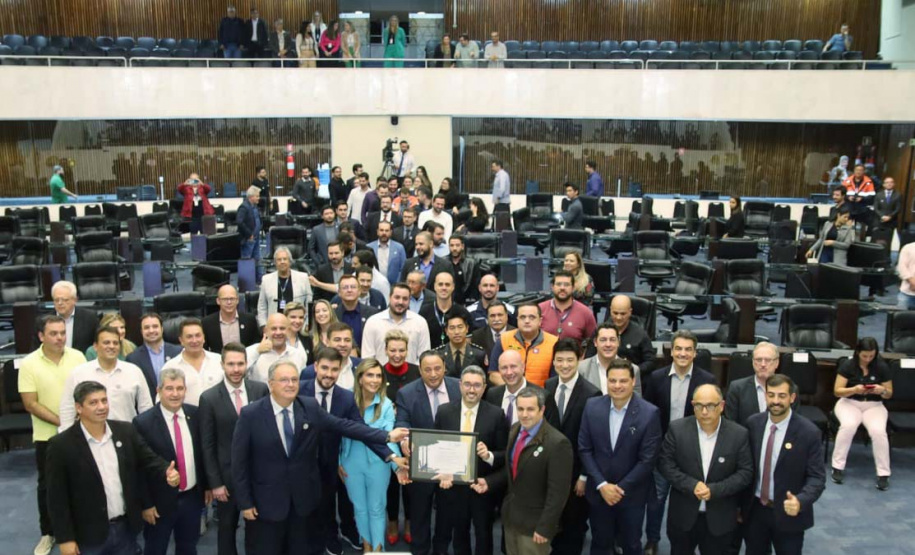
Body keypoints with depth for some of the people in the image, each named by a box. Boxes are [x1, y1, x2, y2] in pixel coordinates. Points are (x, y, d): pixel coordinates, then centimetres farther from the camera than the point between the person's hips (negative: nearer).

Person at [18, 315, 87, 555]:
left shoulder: (77, 357, -5)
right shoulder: (29, 364, -10)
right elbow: (30, 404, -11)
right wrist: (60, 421, -17)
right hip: (47, 436, -1)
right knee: (47, 486, 11)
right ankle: (48, 533, 26)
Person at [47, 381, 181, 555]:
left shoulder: (126, 431, 0)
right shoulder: (62, 445, -12)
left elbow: (149, 460, 2)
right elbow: (57, 497, -10)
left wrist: (167, 473, -20)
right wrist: (65, 538, -11)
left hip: (126, 527, 4)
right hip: (89, 535, -3)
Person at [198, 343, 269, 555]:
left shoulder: (261, 390, -5)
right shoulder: (209, 398, -9)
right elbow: (207, 445, -7)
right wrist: (214, 482, -8)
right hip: (227, 475, -1)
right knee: (227, 528, 16)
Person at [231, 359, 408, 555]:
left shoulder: (310, 407, -6)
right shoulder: (251, 414, -13)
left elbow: (344, 425, -6)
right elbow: (239, 462, -8)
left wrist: (387, 436, -12)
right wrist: (245, 502, -8)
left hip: (304, 496, 2)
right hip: (268, 500, -2)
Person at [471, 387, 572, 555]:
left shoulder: (557, 443, -22)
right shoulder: (515, 431, 3)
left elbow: (558, 492, -19)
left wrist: (544, 528, -18)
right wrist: (489, 482, 2)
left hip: (534, 522, -7)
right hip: (511, 516, 7)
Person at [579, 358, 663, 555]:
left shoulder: (650, 413, -15)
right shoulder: (592, 406, -6)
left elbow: (647, 459, -13)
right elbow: (584, 449, -3)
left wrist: (620, 488, -13)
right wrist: (602, 485, -11)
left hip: (632, 494, -2)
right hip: (598, 491, 2)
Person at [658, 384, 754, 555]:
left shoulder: (739, 434, -9)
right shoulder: (677, 429, -10)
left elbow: (745, 472, -8)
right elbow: (665, 464, -8)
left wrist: (714, 490, -20)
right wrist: (692, 485, -21)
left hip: (720, 519, 0)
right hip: (682, 515, 0)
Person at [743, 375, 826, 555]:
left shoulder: (809, 432, -16)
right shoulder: (753, 423, -4)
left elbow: (817, 477, -14)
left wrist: (800, 501, -32)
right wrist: (739, 503, 7)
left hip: (788, 513, -3)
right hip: (754, 509, 3)